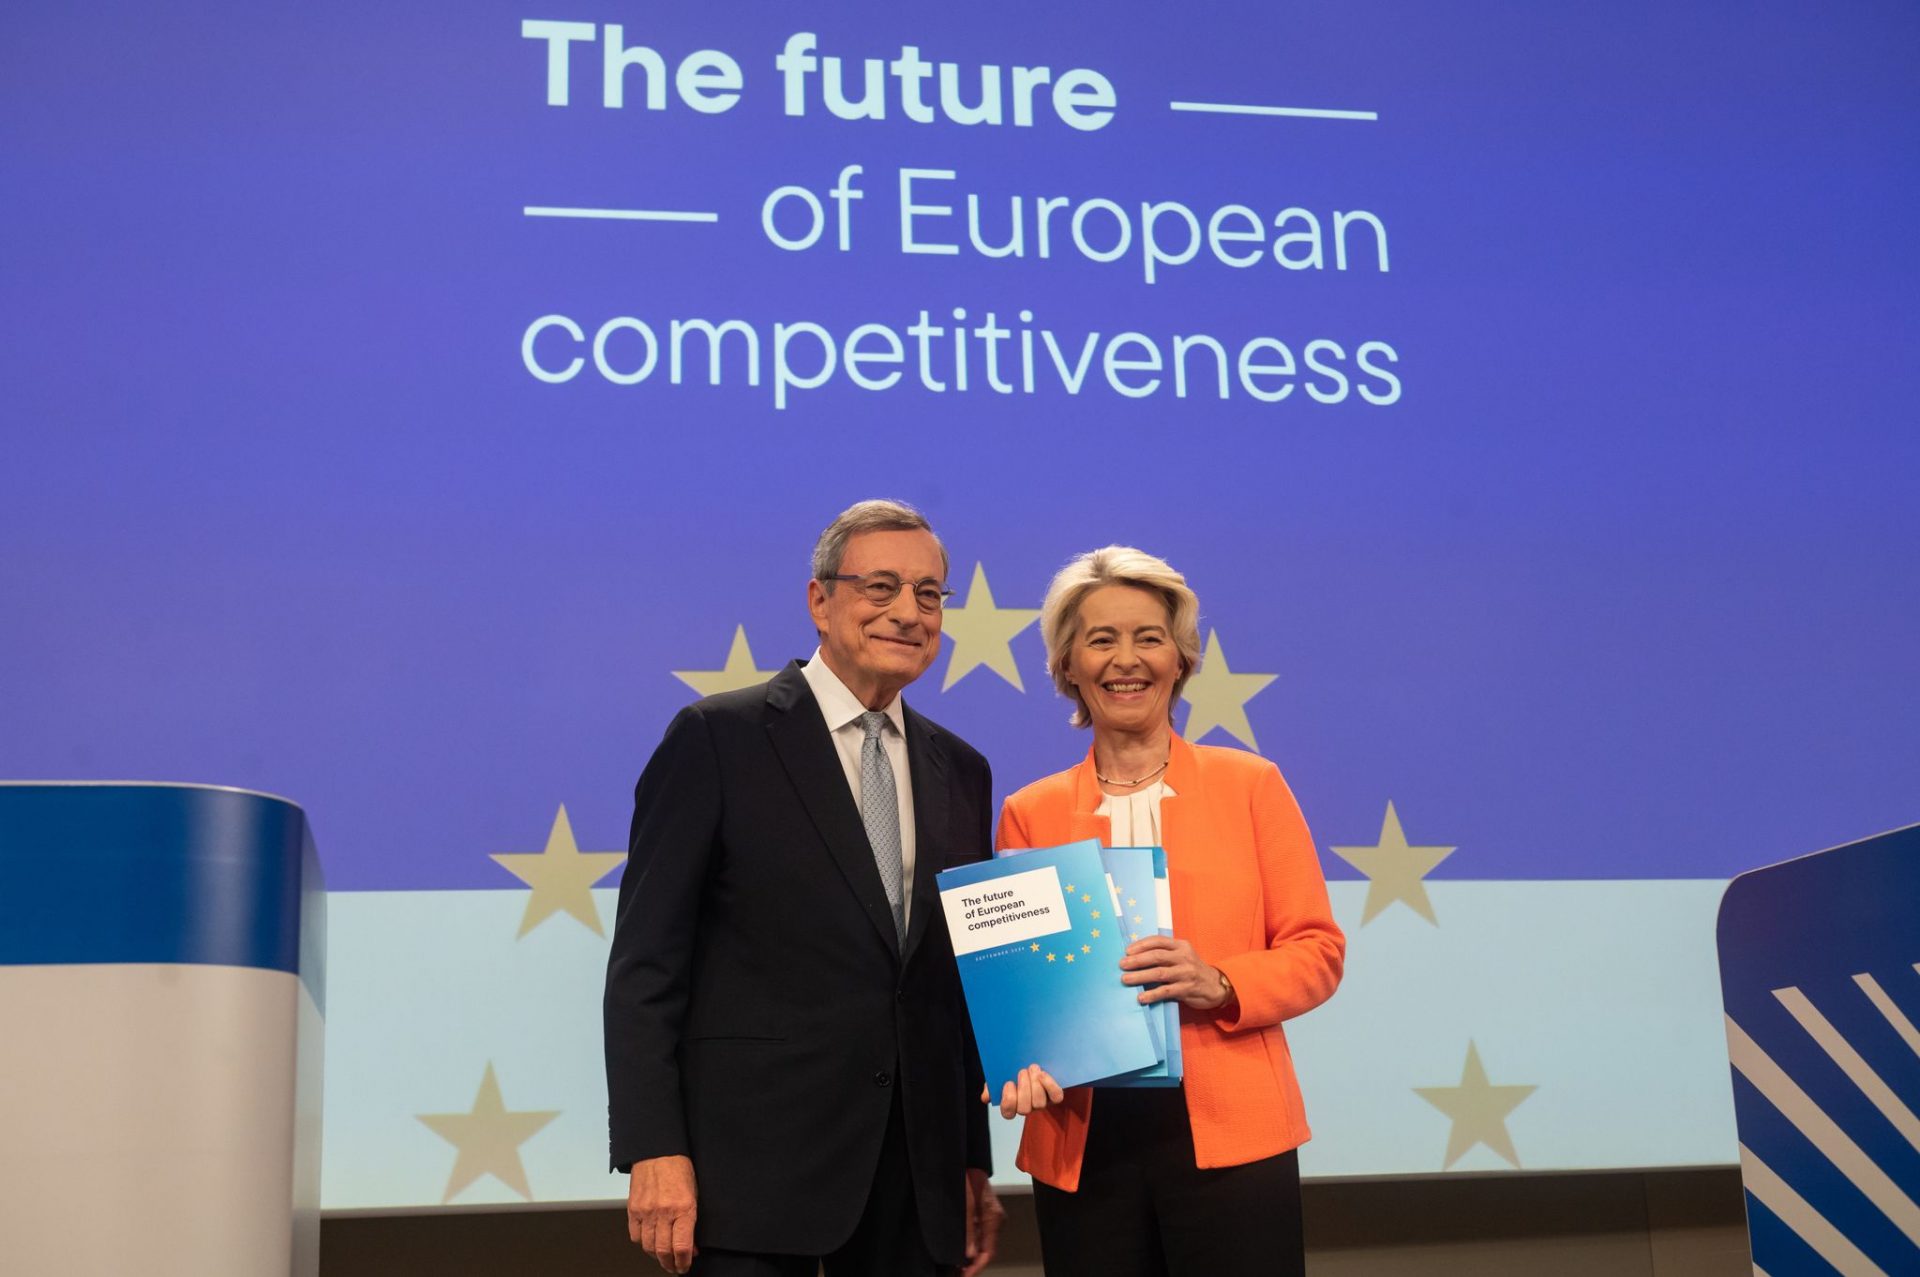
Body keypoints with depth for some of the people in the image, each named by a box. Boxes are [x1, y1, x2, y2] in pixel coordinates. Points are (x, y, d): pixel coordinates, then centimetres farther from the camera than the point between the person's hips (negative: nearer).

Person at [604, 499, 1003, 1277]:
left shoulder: (960, 772, 12)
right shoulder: (717, 738, -3)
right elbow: (645, 961, -7)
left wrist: (975, 1162, 13)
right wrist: (653, 1151, -13)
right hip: (755, 1167, -5)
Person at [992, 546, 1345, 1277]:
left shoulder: (1249, 785, 4)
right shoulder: (1029, 814, 6)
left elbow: (1317, 951, 3)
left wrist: (1220, 985, -15)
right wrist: (1022, 1064, -11)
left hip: (1230, 1134, -1)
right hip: (1081, 1146, 1)